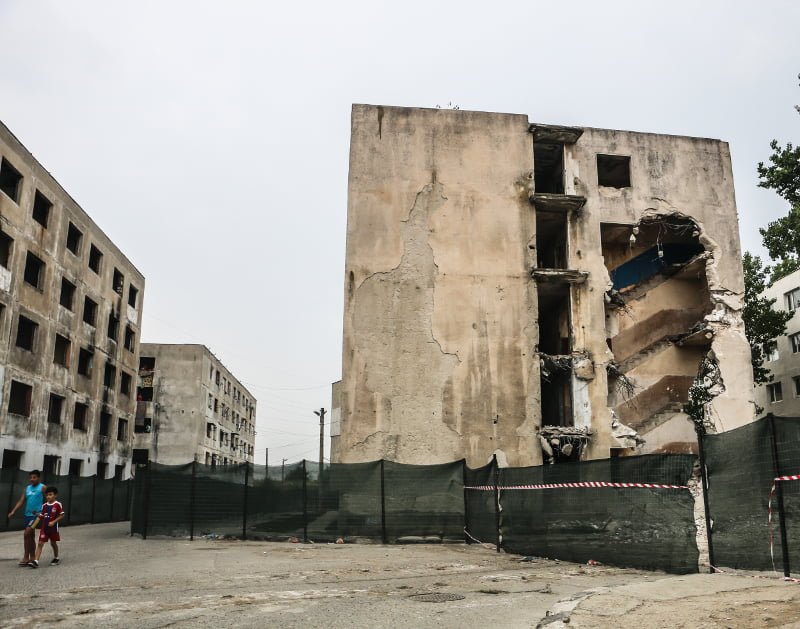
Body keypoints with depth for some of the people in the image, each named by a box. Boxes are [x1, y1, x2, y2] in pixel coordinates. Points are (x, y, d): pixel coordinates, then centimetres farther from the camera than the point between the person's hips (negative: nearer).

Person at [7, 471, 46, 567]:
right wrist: (13, 511, -5)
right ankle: (32, 557, 20)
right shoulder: (27, 488, 12)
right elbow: (21, 501, 8)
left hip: (37, 514, -7)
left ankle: (26, 557, -7)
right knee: (30, 536, 11)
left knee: (26, 534, -15)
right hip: (28, 514, 7)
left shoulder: (43, 487, -5)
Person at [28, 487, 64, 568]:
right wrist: (33, 526, -3)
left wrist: (53, 522, -18)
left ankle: (56, 558, 28)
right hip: (44, 528, 4)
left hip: (53, 528, -3)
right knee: (40, 543, -4)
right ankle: (36, 561, -8)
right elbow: (40, 517, 6)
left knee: (53, 543, 10)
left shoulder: (58, 504, -9)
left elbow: (62, 515, -8)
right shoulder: (44, 506, 4)